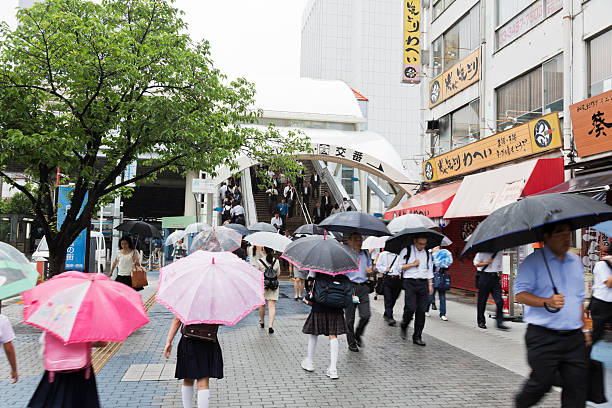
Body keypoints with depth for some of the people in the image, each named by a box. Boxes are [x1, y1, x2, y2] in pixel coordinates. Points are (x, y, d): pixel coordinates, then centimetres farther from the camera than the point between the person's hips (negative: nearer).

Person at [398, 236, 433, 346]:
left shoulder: (427, 253, 15)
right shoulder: (406, 251, 2)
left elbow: (430, 270, 19)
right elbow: (399, 266, 0)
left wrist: (430, 284, 13)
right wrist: (412, 264, -9)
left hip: (423, 283, 4)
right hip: (410, 283, -4)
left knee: (421, 310, 0)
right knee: (411, 308, -14)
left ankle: (417, 337, 9)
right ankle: (403, 326, 16)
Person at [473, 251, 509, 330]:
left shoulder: (499, 252, 11)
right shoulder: (483, 251, -4)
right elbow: (476, 263, -2)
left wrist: (500, 276, 18)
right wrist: (487, 263, -14)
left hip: (495, 277, 4)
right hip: (484, 276, -4)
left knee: (499, 301, -7)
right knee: (482, 300, 4)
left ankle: (500, 323, -2)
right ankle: (481, 322, 17)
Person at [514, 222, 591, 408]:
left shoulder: (576, 262, 15)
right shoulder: (533, 262, -6)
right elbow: (520, 294, -12)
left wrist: (584, 327, 22)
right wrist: (547, 302, -26)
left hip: (574, 338, 6)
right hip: (543, 338, -5)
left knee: (577, 385, 4)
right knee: (542, 382, 0)